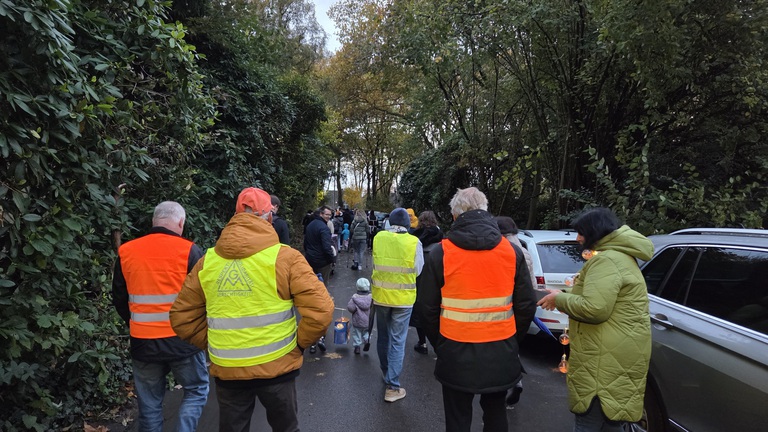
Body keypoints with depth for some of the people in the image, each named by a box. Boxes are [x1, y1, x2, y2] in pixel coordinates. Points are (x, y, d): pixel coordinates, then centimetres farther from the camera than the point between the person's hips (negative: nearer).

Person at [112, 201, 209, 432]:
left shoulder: (126, 252, 1)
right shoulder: (189, 250, -11)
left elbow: (119, 298, 12)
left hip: (143, 342, 4)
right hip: (182, 339, -3)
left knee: (150, 403, 16)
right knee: (196, 390, 16)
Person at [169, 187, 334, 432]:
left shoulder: (206, 261, 0)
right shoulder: (285, 257, -12)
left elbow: (182, 318, 4)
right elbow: (320, 310, -18)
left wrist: (214, 345, 11)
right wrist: (299, 344, -3)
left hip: (226, 371, 3)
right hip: (276, 367, -2)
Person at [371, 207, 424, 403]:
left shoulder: (378, 238, -6)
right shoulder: (414, 242, -14)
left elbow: (374, 264, 5)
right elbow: (418, 270, -5)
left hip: (381, 295, 3)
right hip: (403, 298, -3)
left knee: (383, 337, 20)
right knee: (397, 342, 5)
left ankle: (387, 375, 38)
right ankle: (392, 387, 7)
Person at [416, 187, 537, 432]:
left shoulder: (441, 253, -9)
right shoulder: (512, 251, -3)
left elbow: (428, 308, -3)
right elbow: (526, 305, 2)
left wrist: (439, 344, 12)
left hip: (457, 353, -2)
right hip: (501, 352, 3)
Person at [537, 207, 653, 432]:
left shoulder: (606, 260, -17)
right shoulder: (620, 255, 18)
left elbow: (594, 309, -26)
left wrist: (560, 299, -11)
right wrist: (564, 295, 15)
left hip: (608, 358, -11)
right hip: (618, 354, 11)